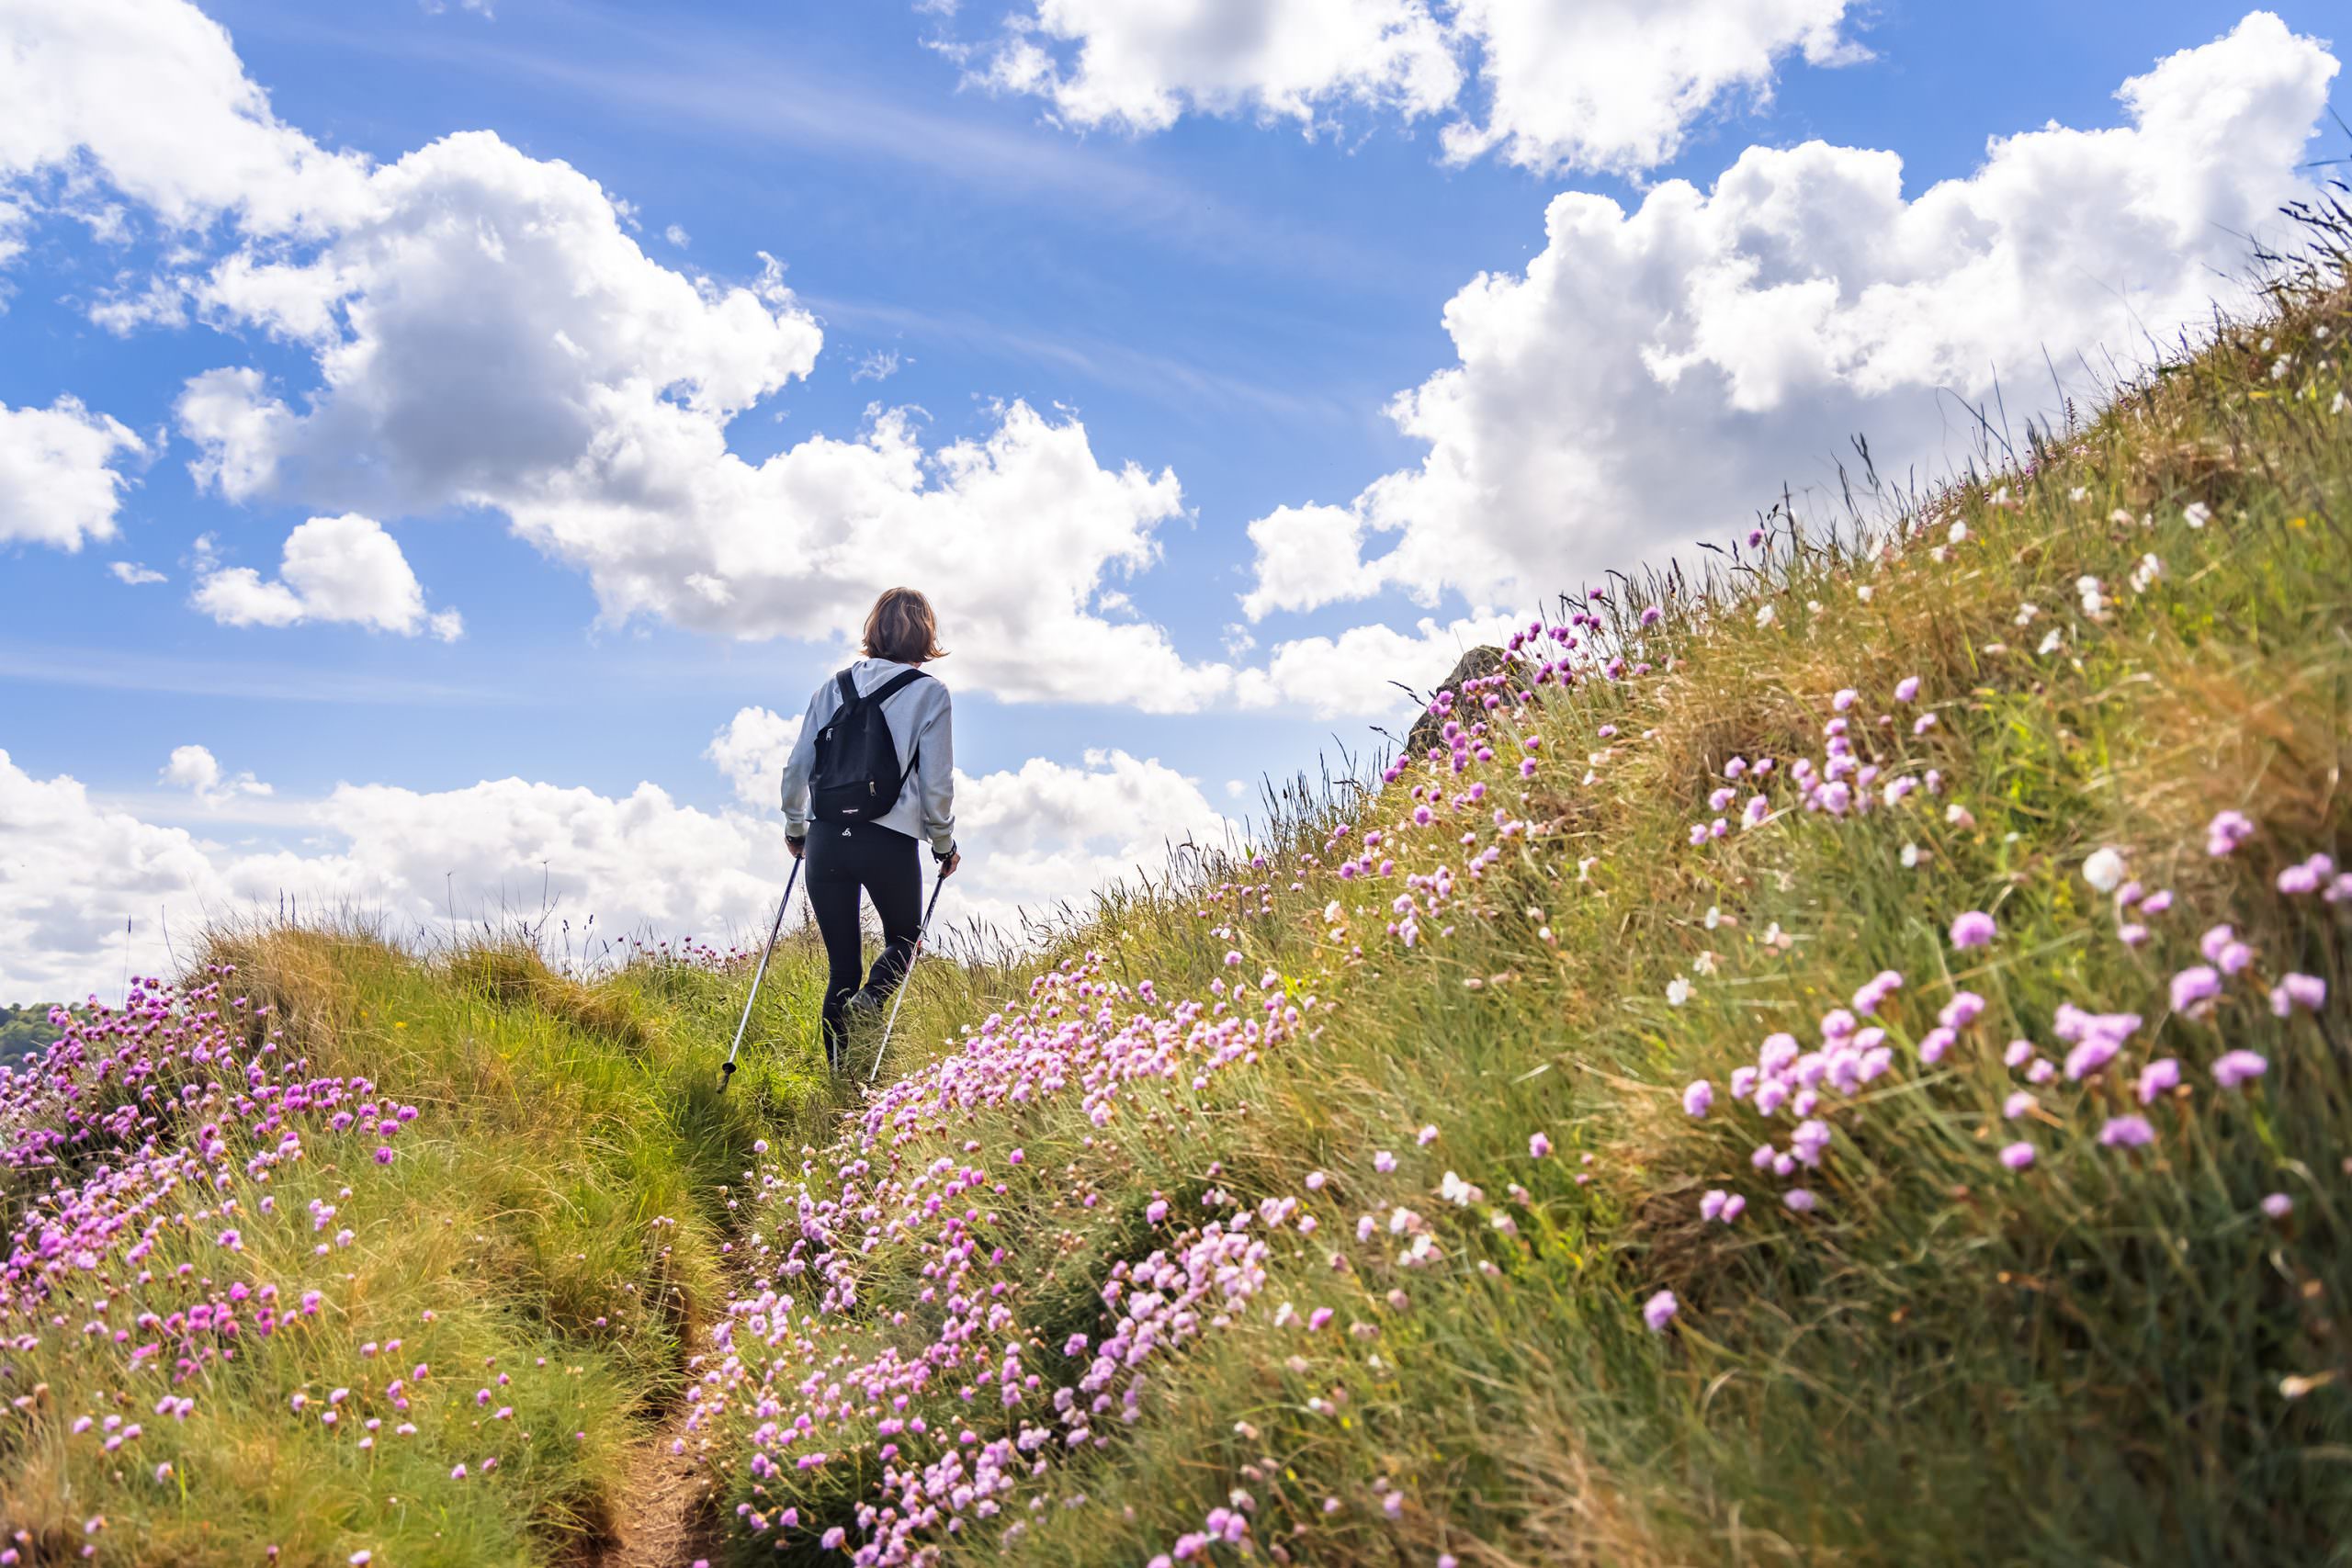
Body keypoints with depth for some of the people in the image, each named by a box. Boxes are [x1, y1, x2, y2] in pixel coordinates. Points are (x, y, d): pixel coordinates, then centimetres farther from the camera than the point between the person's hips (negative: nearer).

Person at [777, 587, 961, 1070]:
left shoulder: (833, 687, 11)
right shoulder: (930, 692, 0)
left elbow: (797, 767, 9)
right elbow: (936, 783, -4)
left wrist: (795, 828, 24)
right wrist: (944, 844, 10)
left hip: (826, 839, 3)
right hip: (891, 841, -3)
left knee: (841, 967, 11)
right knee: (903, 938, 21)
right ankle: (871, 998, -9)